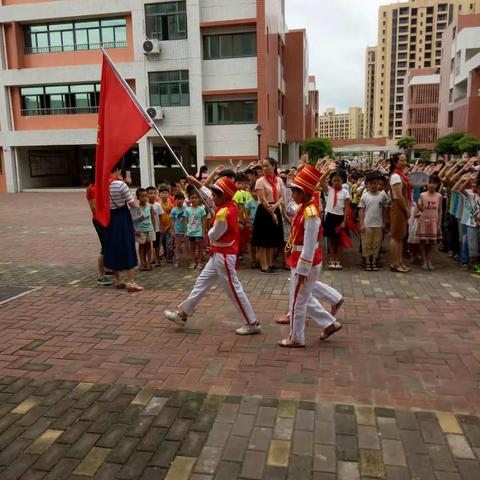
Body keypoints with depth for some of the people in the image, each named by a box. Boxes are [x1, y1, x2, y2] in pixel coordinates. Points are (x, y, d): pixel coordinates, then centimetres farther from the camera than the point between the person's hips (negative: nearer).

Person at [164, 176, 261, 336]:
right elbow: (207, 193, 17)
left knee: (234, 289, -1)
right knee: (202, 282, 16)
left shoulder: (223, 213, -25)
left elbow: (212, 236, -16)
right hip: (220, 254, 10)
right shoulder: (231, 206, 2)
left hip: (224, 256, -10)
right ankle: (183, 314, 27)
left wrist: (211, 230, 5)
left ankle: (252, 324, 10)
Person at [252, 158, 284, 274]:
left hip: (276, 210, 5)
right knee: (263, 240, -1)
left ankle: (270, 264, 21)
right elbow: (263, 200, -13)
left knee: (272, 240, 11)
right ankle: (264, 266, 6)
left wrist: (275, 205, -15)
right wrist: (272, 214, -15)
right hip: (264, 211, -5)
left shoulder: (279, 180, 7)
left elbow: (281, 197, 5)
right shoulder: (260, 181, -8)